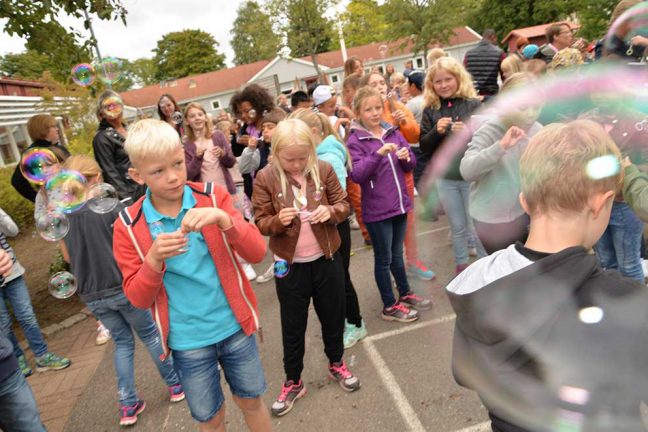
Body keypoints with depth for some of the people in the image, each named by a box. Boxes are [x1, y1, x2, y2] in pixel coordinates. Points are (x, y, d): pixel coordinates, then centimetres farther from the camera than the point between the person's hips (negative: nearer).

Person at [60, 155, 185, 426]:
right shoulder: (112, 207, -13)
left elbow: (68, 256, 11)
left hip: (91, 296, 4)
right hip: (123, 287, -4)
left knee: (123, 342, 20)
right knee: (150, 335, 15)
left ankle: (128, 406, 21)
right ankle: (175, 385, 29)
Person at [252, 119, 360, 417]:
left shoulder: (323, 169, -6)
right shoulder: (265, 178, -11)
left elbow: (344, 205, 2)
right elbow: (260, 222, -6)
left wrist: (331, 211, -20)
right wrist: (278, 221, -27)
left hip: (326, 259, 2)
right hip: (289, 265, -1)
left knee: (333, 316, 18)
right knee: (293, 326, 12)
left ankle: (337, 365, 44)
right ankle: (293, 382, 33)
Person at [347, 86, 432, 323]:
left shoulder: (393, 132, 5)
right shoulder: (355, 141, -9)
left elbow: (411, 165, 11)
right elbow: (356, 174, -20)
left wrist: (406, 157, -12)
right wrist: (378, 154, -31)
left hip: (400, 204, 5)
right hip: (377, 210, -5)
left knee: (397, 254, 21)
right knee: (383, 258, 9)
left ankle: (405, 294, 38)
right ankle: (389, 306, 24)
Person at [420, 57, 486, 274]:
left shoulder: (473, 104, -6)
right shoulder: (430, 110, 2)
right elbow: (424, 146, 0)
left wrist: (469, 132, -24)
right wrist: (437, 131, -17)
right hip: (445, 178, 2)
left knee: (477, 225, 7)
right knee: (458, 227, 16)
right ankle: (461, 266, 35)